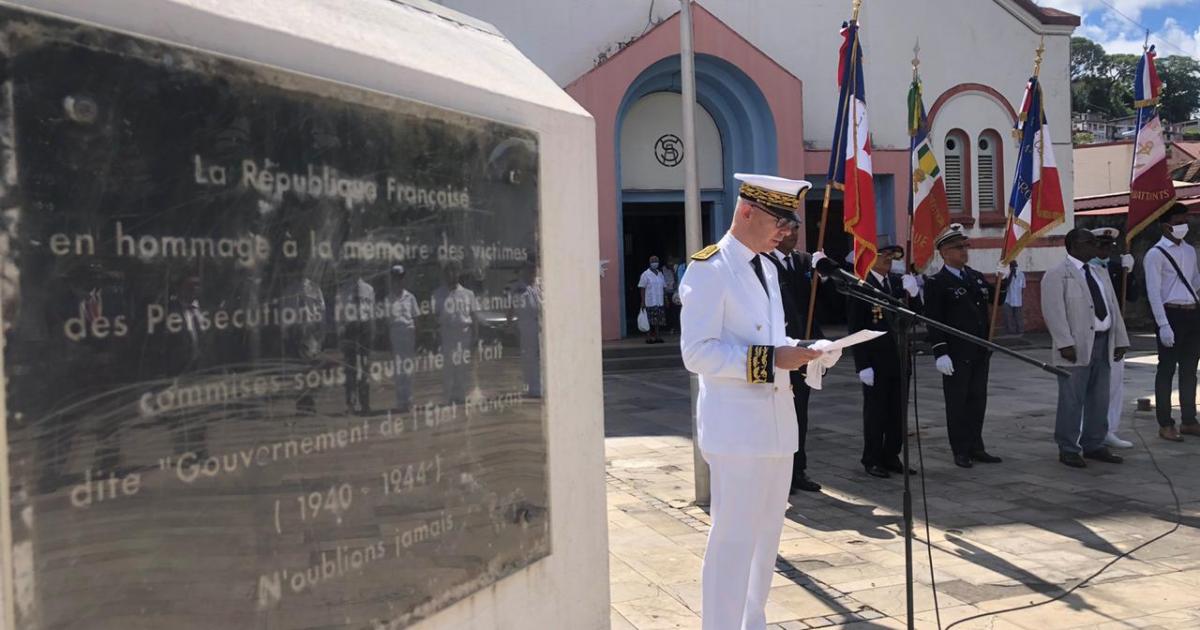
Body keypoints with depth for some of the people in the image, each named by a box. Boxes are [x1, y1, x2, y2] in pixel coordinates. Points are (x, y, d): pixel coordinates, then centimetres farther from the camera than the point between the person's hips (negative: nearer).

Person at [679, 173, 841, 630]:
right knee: (734, 537, -3)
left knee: (767, 534, 16)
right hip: (736, 426, -9)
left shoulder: (766, 268, 15)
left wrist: (803, 353, 3)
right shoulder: (708, 269, -12)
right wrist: (771, 358, -24)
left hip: (776, 422, 9)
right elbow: (697, 352, -19)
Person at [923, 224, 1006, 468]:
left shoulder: (976, 277, 12)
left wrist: (1003, 280, 3)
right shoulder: (936, 283, -9)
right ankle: (961, 451, 12)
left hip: (980, 351, 7)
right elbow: (933, 321, -13)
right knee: (957, 402, 3)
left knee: (977, 400, 12)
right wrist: (940, 353, -19)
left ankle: (976, 447, 23)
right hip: (956, 354, -6)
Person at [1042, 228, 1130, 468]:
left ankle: (1094, 445, 22)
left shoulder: (1101, 274, 20)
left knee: (1099, 400, 11)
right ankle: (1068, 449, 4)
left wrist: (1120, 340, 11)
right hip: (1076, 348, -7)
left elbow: (1113, 308, 19)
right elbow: (1054, 311, -14)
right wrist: (1065, 344, -22)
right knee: (1072, 401, -4)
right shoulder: (1057, 275, -5)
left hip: (1103, 344, 7)